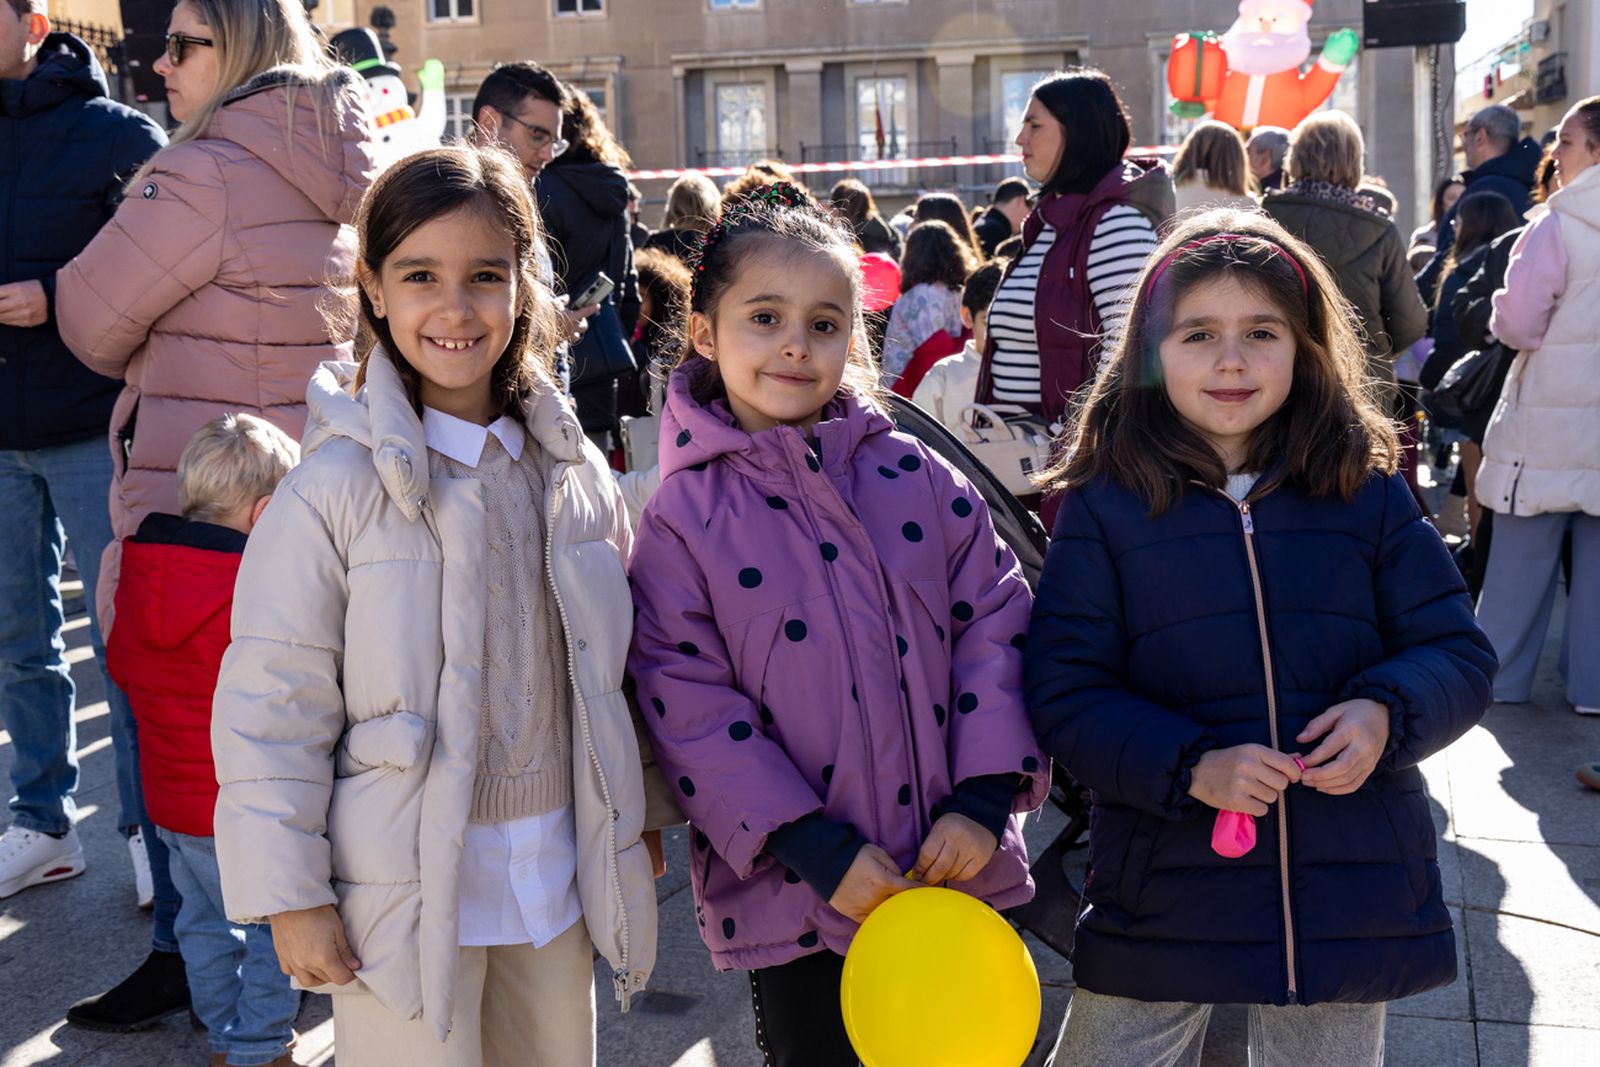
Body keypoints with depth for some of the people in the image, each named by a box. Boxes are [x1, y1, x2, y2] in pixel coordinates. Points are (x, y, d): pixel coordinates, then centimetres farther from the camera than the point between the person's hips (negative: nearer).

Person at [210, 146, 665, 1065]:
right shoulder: (338, 486, -13)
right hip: (405, 885, -5)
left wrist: (638, 817, 16)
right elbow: (271, 704, -10)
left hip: (556, 874, 5)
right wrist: (289, 895, -10)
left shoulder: (573, 472, 2)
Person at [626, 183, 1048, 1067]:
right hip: (798, 902, -3)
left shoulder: (916, 477, 1)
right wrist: (821, 852, -16)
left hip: (959, 873, 3)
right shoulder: (683, 521, -7)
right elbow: (690, 710, -11)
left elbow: (996, 622, 1)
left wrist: (983, 799, -8)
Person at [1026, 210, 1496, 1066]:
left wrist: (1388, 713, -17)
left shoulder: (1366, 491, 1)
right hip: (1162, 893, -1)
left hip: (1350, 895, 2)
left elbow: (1458, 652, 4)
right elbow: (1065, 694, -8)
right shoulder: (1105, 505, -4)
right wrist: (1189, 766, -21)